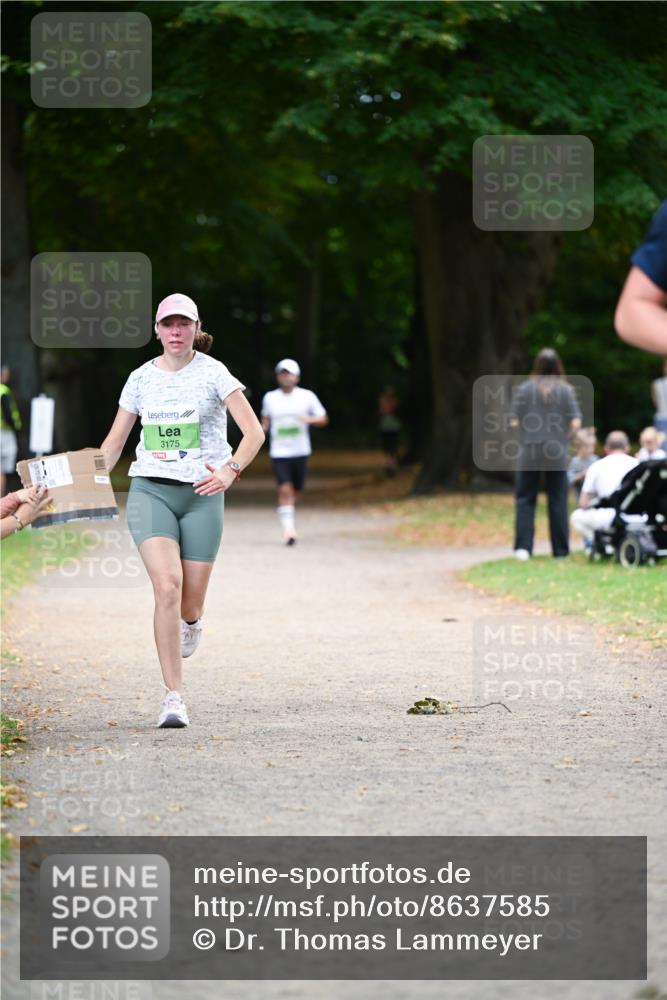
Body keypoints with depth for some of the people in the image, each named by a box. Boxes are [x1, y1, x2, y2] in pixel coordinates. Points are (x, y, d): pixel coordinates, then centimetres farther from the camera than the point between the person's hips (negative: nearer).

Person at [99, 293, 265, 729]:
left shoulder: (212, 373, -1)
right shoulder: (141, 379, 8)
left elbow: (254, 432, -5)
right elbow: (114, 442, 15)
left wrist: (230, 471, -21)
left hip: (201, 495, -1)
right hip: (150, 492, 1)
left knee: (190, 603, 2)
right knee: (167, 587, -18)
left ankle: (192, 621, 44)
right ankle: (174, 697, -15)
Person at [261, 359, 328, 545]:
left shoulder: (307, 396, 1)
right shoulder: (270, 398, 5)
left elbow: (323, 419, 6)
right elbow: (266, 418, 22)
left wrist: (309, 419, -14)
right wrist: (263, 428, 1)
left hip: (300, 452, 1)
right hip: (279, 452, -1)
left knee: (296, 490, 11)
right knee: (285, 490, -14)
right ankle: (288, 529, -15)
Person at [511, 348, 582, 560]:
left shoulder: (524, 389, -4)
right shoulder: (565, 390, -4)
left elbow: (514, 422, -5)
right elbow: (576, 422, -7)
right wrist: (563, 437, 9)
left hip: (529, 451, 0)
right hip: (557, 454, 0)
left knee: (525, 499, 6)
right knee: (557, 501, 9)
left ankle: (523, 546, -5)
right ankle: (560, 549, 12)